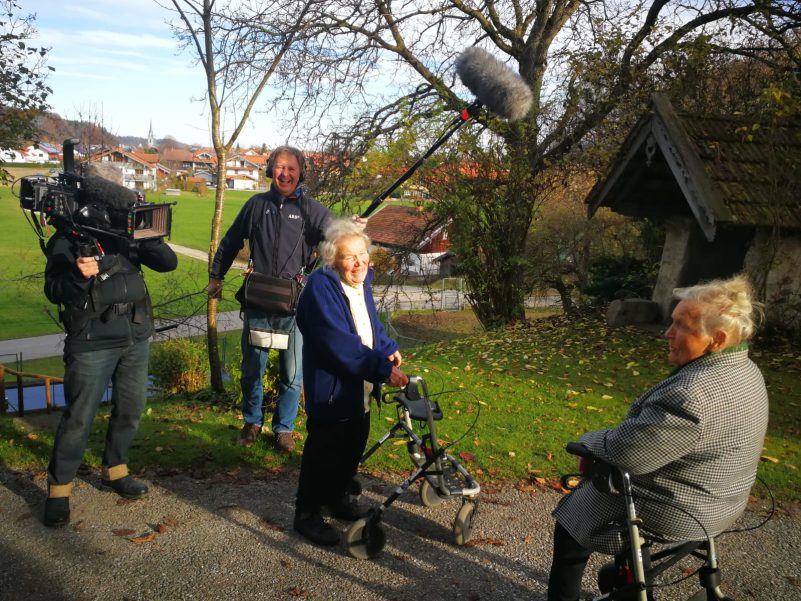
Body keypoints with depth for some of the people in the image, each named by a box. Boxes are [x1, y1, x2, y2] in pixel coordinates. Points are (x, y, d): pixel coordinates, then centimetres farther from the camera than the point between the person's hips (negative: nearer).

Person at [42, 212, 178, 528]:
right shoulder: (65, 240, -4)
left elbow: (168, 262, -1)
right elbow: (53, 291, -10)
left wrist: (147, 236, -19)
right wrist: (78, 275, -30)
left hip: (136, 339, 5)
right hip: (91, 344, -4)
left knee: (131, 408, 13)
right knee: (79, 417, -1)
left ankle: (114, 471, 33)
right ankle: (58, 489, 13)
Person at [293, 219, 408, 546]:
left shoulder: (361, 282, 5)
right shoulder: (321, 288, -22)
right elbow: (341, 346, -29)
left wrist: (388, 349, -4)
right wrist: (383, 370, -31)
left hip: (361, 387, 8)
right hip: (331, 388, -8)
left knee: (354, 445, 21)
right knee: (324, 450, 3)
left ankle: (339, 496, 43)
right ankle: (307, 513, 22)